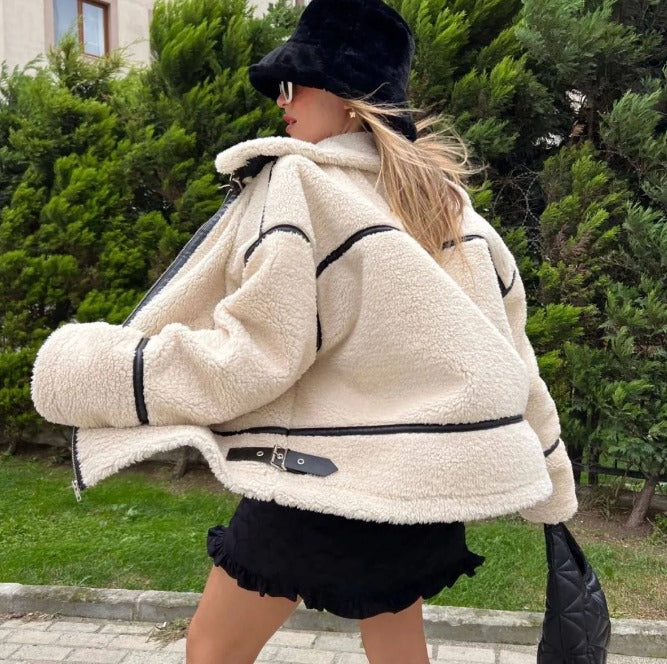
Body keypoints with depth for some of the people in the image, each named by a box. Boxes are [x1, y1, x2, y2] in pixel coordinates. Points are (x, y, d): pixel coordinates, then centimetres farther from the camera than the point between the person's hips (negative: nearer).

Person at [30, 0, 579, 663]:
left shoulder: (300, 181, -12)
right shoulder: (448, 198, 8)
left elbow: (252, 353, -18)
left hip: (328, 474, -7)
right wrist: (551, 482, 21)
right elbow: (506, 346, 11)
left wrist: (95, 372, -8)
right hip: (429, 466, 7)